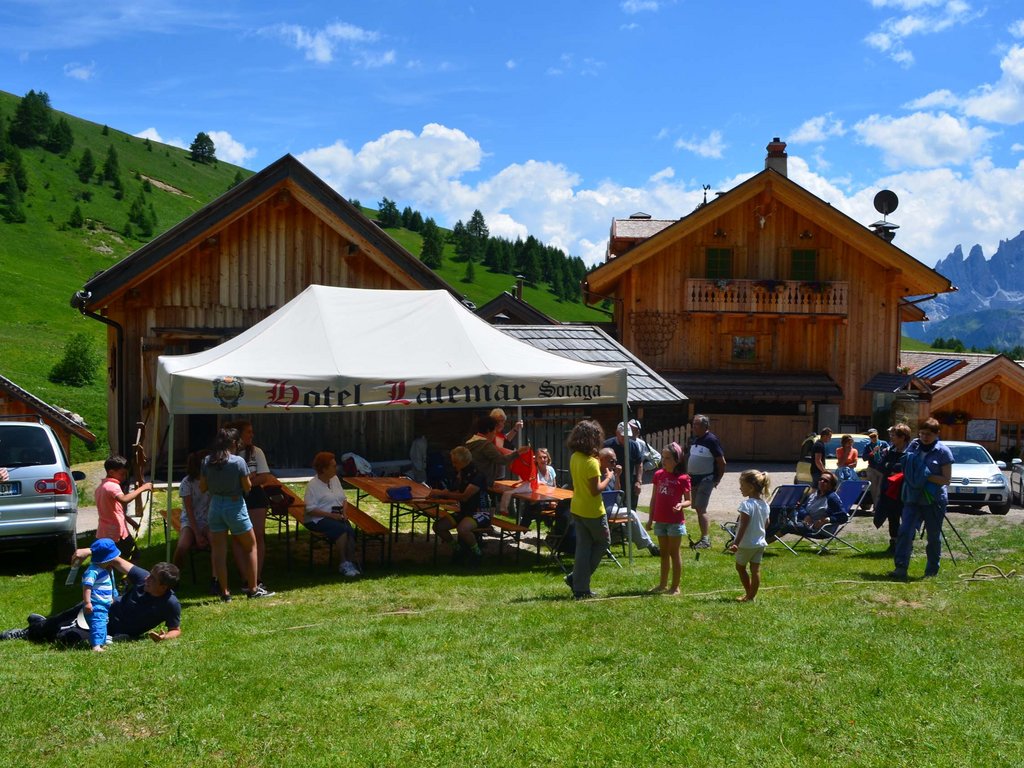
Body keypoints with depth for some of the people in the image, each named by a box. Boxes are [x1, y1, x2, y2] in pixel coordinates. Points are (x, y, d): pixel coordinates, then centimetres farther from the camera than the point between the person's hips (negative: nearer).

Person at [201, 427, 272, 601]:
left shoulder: (207, 461, -3)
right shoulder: (238, 461, -16)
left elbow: (202, 487, 3)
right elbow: (247, 487, -10)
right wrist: (248, 479, 9)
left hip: (215, 506, 4)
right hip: (235, 506, -4)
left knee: (219, 551, 8)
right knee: (250, 546, 13)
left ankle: (224, 592, 11)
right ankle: (253, 589, 15)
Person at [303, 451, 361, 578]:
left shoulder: (335, 479, 12)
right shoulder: (313, 485, -10)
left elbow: (343, 498, 20)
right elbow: (310, 509, -16)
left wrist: (343, 513, 0)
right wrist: (330, 515, -21)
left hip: (337, 516, 6)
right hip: (318, 519, -6)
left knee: (351, 531, -24)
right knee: (342, 529, -31)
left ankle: (350, 563, -20)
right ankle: (343, 564, -21)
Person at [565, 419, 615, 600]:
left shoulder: (574, 458, 3)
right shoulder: (591, 462, -23)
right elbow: (596, 490, -22)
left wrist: (600, 471, 8)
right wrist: (608, 477, -8)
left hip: (577, 509, 7)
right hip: (592, 511, -7)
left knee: (583, 546, 11)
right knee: (603, 541, 14)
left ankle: (580, 588, 11)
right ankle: (577, 578, 11)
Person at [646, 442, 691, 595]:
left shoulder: (683, 478, -11)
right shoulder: (658, 475, 4)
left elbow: (688, 500, -6)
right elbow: (654, 498, 11)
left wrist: (681, 505, -28)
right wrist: (651, 518, 10)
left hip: (675, 521, -5)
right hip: (660, 520, 5)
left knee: (674, 553, 1)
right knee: (664, 552, 15)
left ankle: (675, 587, 9)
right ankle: (663, 584, 24)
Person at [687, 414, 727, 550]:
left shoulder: (711, 440, -13)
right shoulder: (694, 439, 11)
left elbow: (722, 462, -12)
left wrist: (717, 480, -8)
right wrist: (687, 475, 13)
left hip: (706, 480, -8)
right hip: (694, 479, 8)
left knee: (701, 509, -13)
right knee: (698, 508, 11)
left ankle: (705, 540, -11)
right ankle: (705, 537, 19)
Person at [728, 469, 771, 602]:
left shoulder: (746, 504, -20)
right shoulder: (765, 504, 3)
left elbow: (743, 526, -24)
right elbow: (766, 523, 15)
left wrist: (736, 542, -23)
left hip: (746, 543, -6)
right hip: (760, 542, 7)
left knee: (740, 567, 13)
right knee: (755, 570, 7)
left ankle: (748, 594, 17)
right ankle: (751, 595, 10)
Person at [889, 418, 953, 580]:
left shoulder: (943, 452, -6)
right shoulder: (913, 446, 6)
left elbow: (946, 479, -9)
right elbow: (905, 468, 23)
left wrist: (927, 476, -17)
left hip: (934, 501, -3)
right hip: (913, 498, 3)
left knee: (934, 537, 8)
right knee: (905, 532, -11)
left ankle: (932, 571, 21)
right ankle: (900, 568, -14)